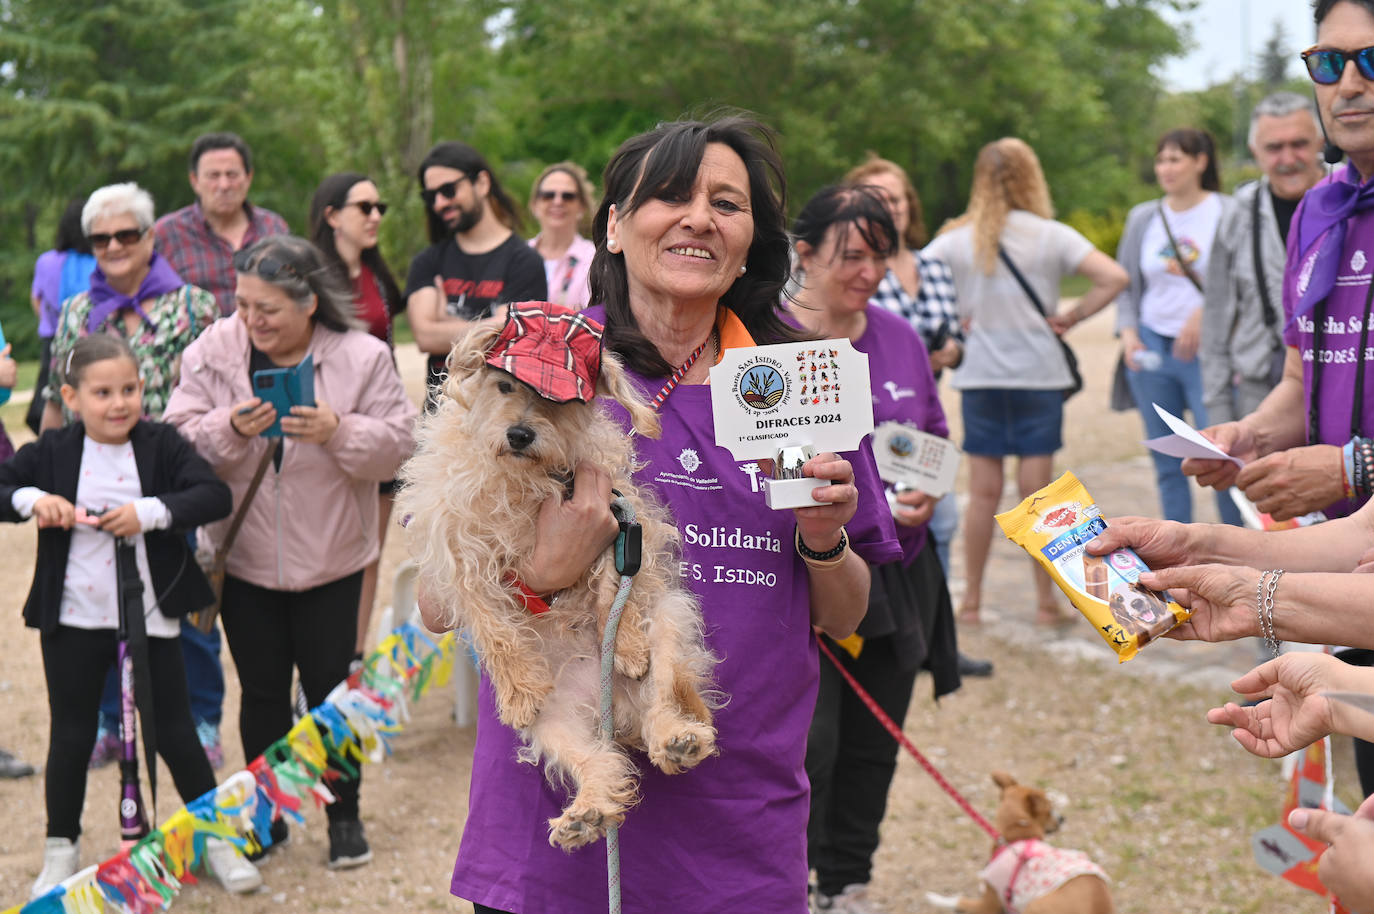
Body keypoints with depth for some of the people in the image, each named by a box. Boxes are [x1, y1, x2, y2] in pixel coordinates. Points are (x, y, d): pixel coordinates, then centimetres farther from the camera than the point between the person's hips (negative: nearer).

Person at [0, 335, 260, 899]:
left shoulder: (163, 446, -7)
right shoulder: (52, 454, -4)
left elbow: (215, 497, -16)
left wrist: (150, 512, -26)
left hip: (150, 618, -1)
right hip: (73, 620, 1)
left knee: (174, 732, 9)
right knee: (71, 736, 12)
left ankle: (217, 837, 23)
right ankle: (61, 848, 28)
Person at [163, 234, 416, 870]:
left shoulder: (362, 356, -9)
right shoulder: (214, 351, -4)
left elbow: (398, 446, -9)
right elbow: (179, 440, -6)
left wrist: (338, 431, -25)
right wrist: (229, 428, -24)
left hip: (330, 557, -2)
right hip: (244, 555, 2)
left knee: (329, 687, 6)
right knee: (261, 691, 12)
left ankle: (344, 813, 24)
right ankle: (267, 816, 28)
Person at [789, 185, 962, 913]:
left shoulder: (899, 337, 9)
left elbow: (936, 437, 19)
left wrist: (928, 489, -2)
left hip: (896, 577, 6)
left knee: (873, 744, 12)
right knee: (808, 746, -9)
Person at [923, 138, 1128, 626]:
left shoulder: (956, 239, 0)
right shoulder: (1051, 236, -5)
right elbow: (1113, 278, -13)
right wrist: (1070, 318, -4)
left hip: (978, 376, 2)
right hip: (1039, 373, -1)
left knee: (983, 491, 8)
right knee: (1037, 489, 4)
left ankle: (971, 600, 13)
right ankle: (1046, 601, 10)